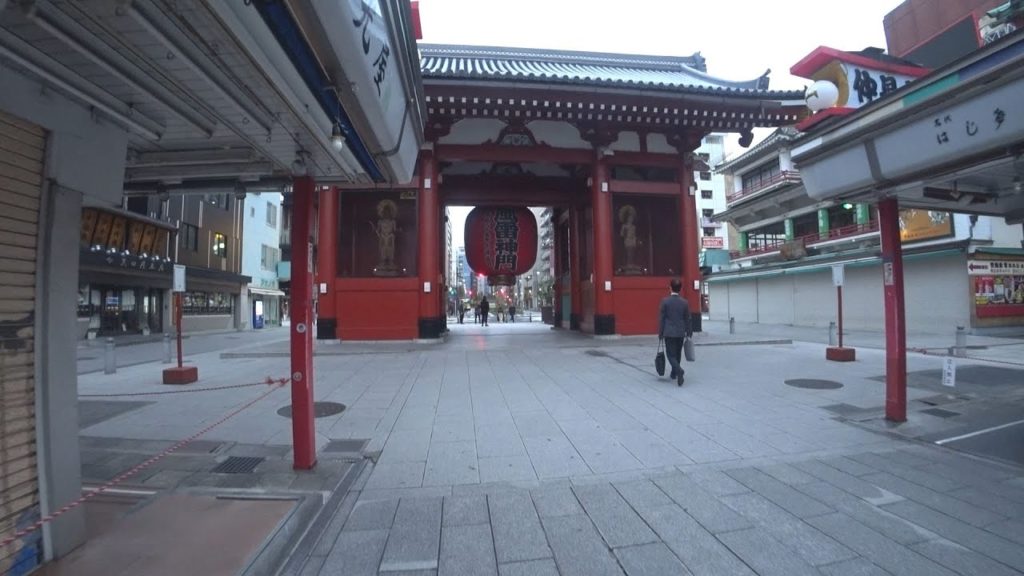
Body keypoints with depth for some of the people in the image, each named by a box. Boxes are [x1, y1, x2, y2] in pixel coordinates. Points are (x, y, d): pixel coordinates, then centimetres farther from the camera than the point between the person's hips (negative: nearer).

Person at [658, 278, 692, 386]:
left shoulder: (665, 301, -10)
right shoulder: (685, 302, -1)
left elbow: (661, 318, -8)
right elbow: (687, 319, 5)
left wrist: (660, 333, 0)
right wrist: (689, 333, 16)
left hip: (669, 332, -3)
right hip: (680, 333, 3)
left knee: (671, 354, 0)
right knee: (677, 354, 18)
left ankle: (679, 370, -25)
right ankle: (674, 373, 29)